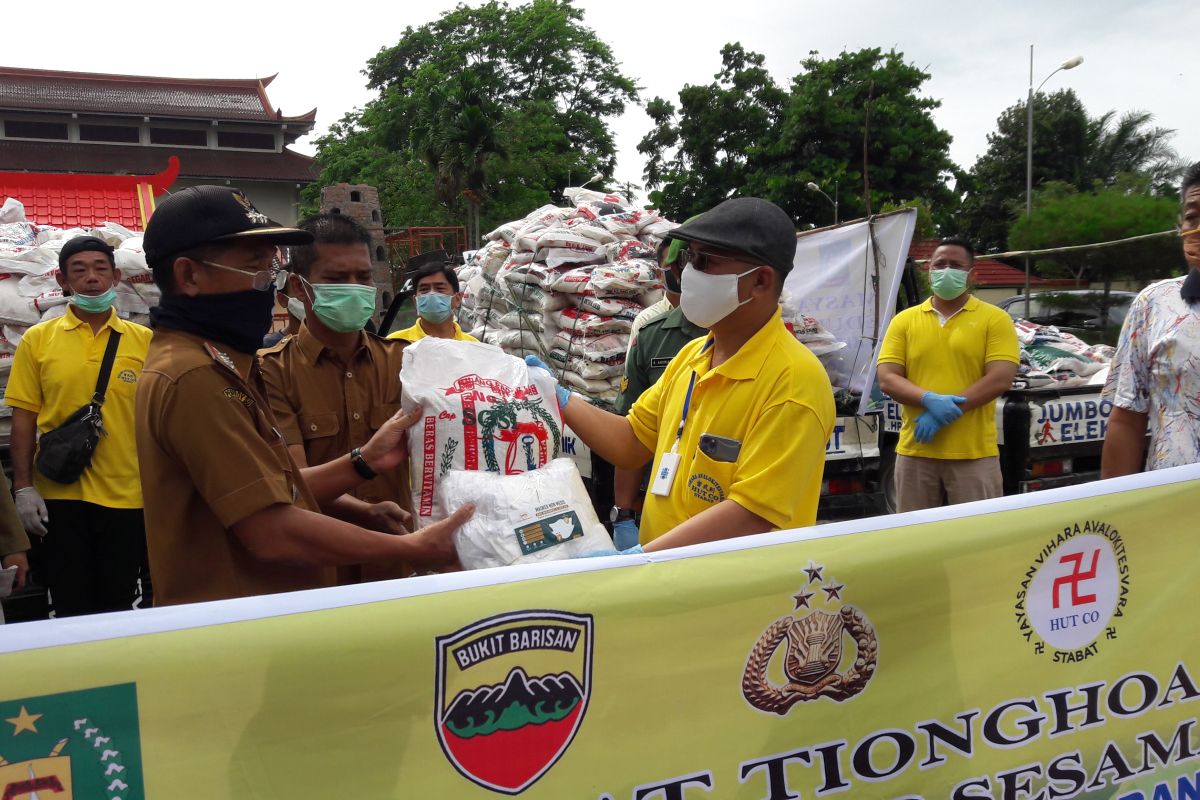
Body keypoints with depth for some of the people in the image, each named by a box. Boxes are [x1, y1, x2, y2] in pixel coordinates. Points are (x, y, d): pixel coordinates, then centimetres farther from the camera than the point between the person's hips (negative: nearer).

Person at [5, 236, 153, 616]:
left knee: (119, 606, 11)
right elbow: (24, 417, 3)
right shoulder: (37, 339, 2)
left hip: (127, 495, 0)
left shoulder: (144, 341, 2)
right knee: (70, 606, 10)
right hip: (60, 495, 0)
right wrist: (23, 487, -3)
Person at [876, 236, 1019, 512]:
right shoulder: (904, 320, 8)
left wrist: (949, 409, -16)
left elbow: (1001, 378, -8)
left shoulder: (995, 319, 2)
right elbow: (887, 379, 1)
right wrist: (930, 400, -17)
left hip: (973, 453, -2)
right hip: (915, 451, 3)